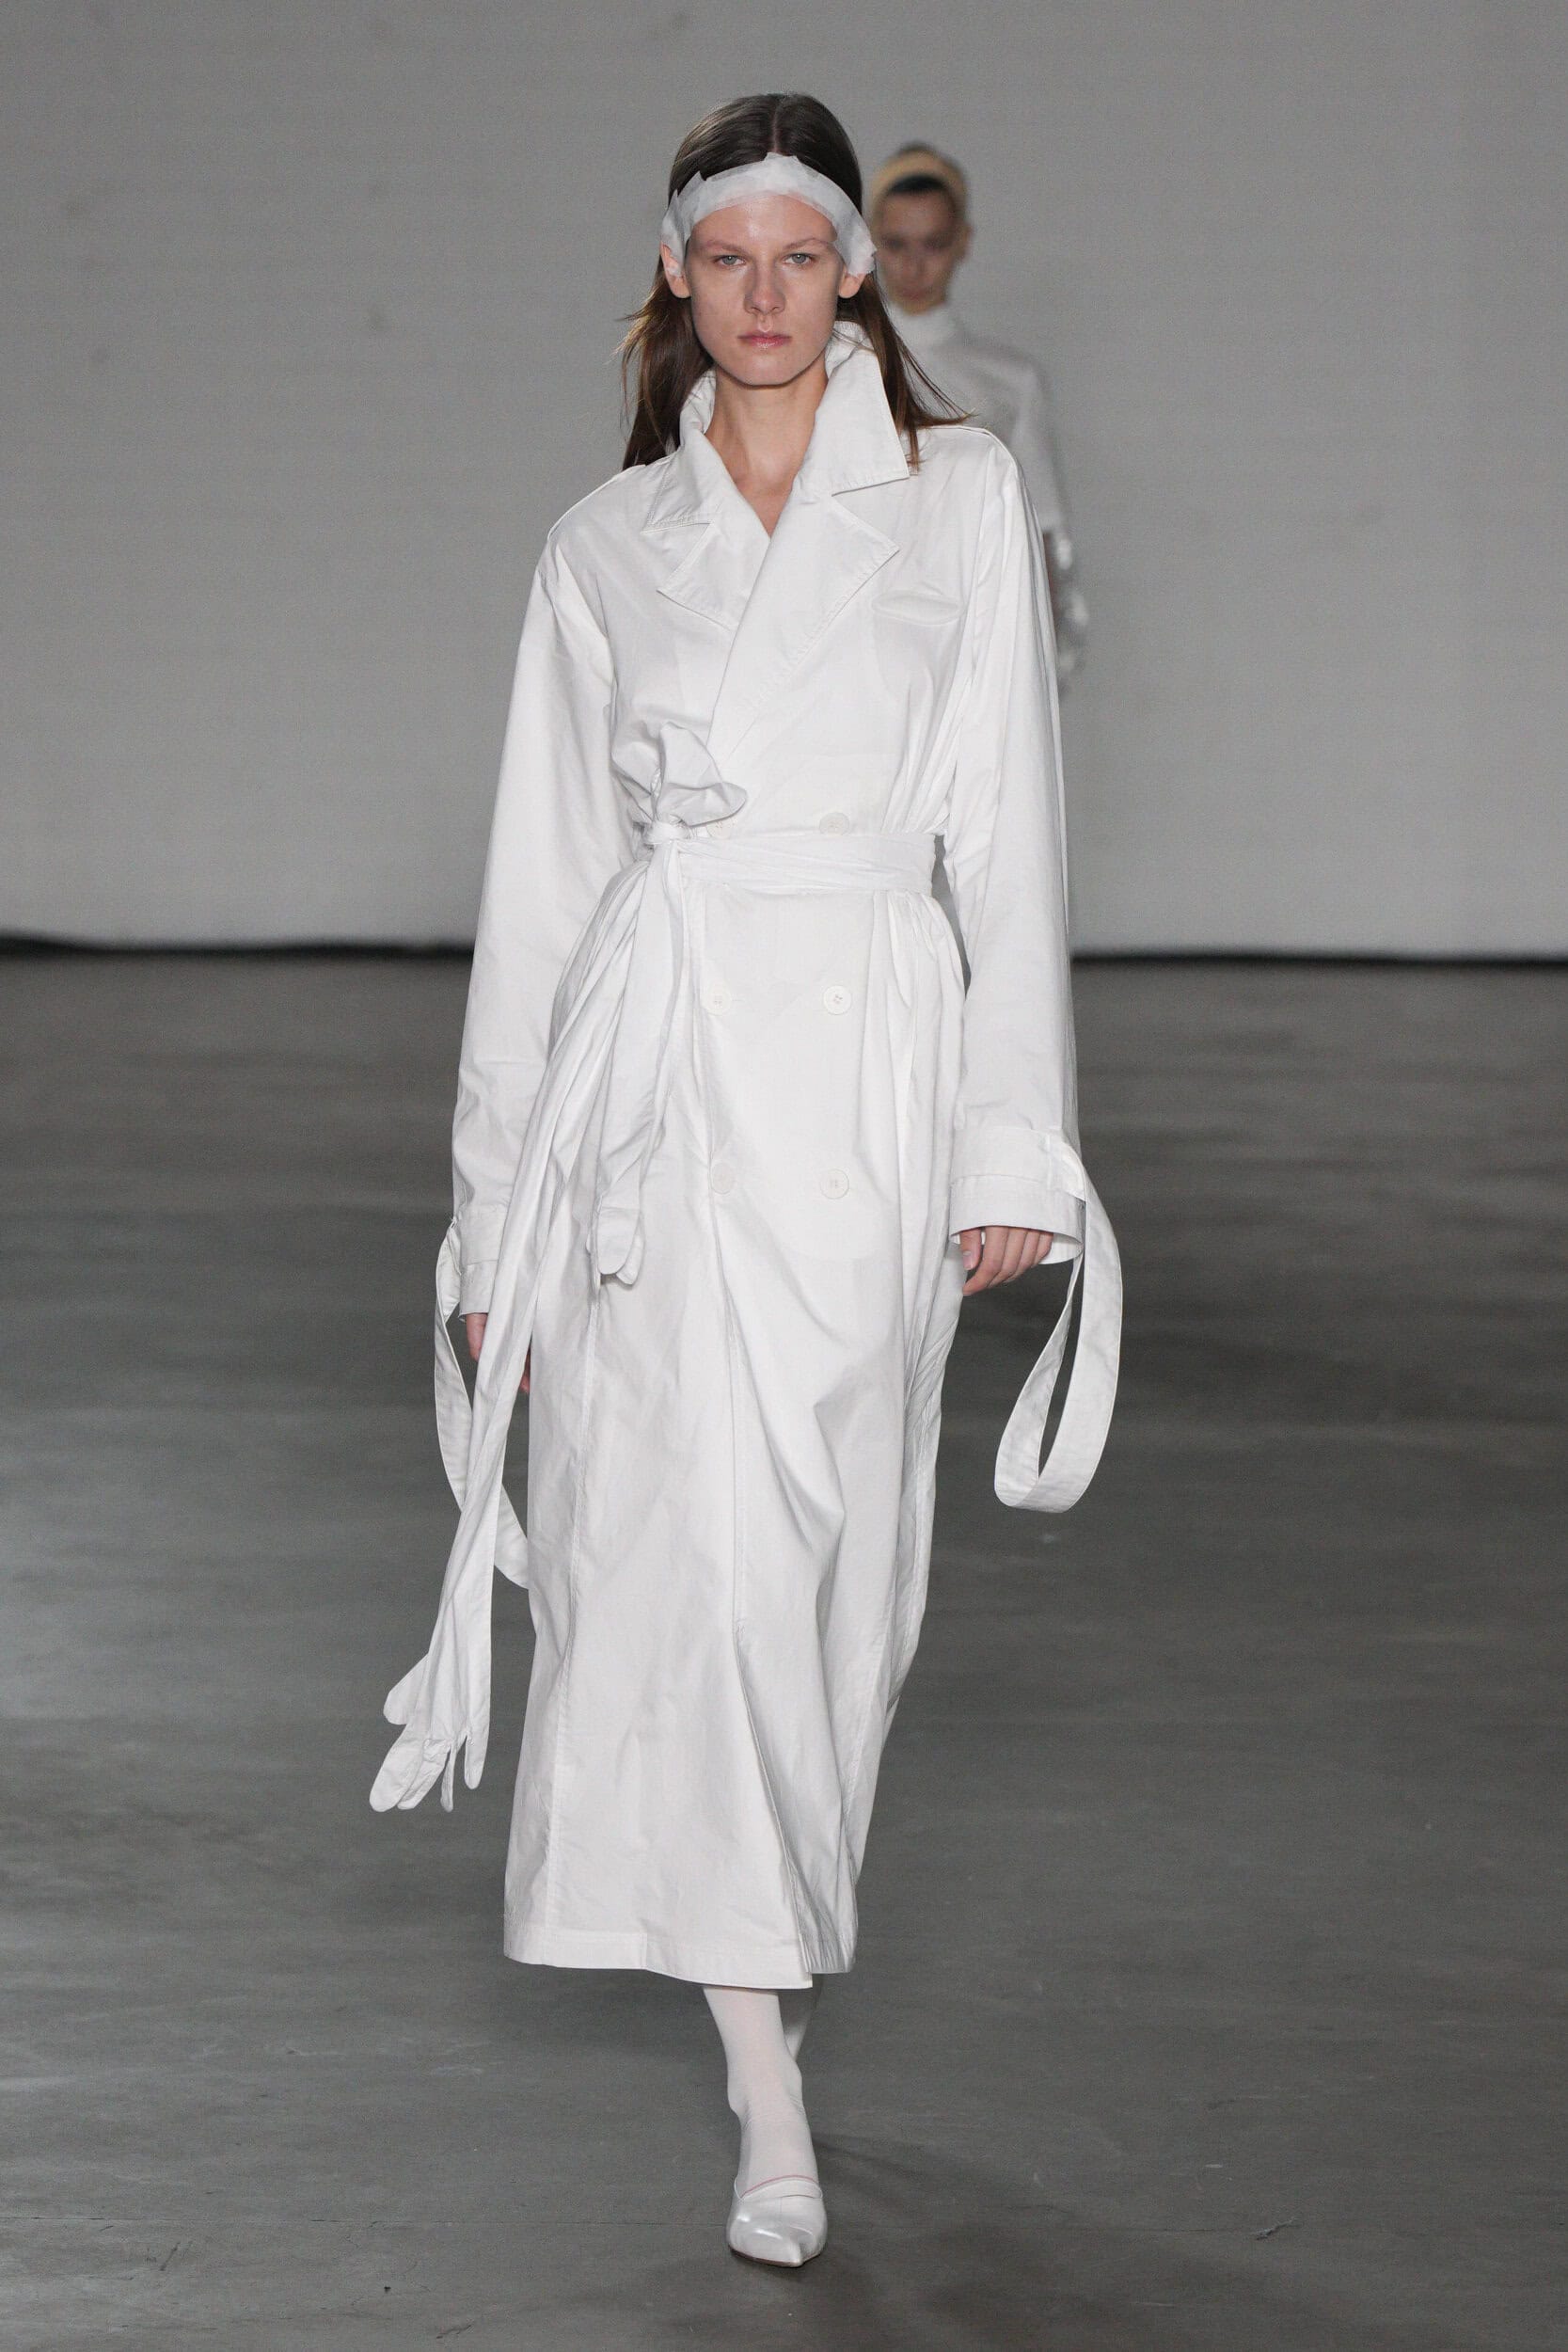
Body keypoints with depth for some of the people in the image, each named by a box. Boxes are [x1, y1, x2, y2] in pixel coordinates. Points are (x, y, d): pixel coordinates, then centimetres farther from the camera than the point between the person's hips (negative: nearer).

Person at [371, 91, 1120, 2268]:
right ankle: (772, 2095, -10)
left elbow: (1006, 830, 4)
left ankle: (775, 1934, 28)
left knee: (830, 1540, 4)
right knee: (680, 1539, -10)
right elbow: (544, 874, 11)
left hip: (864, 1051, 0)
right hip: (650, 1065, 0)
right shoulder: (607, 544, 9)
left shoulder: (961, 497, 7)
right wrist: (499, 1208, 9)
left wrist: (1016, 1142, -1)